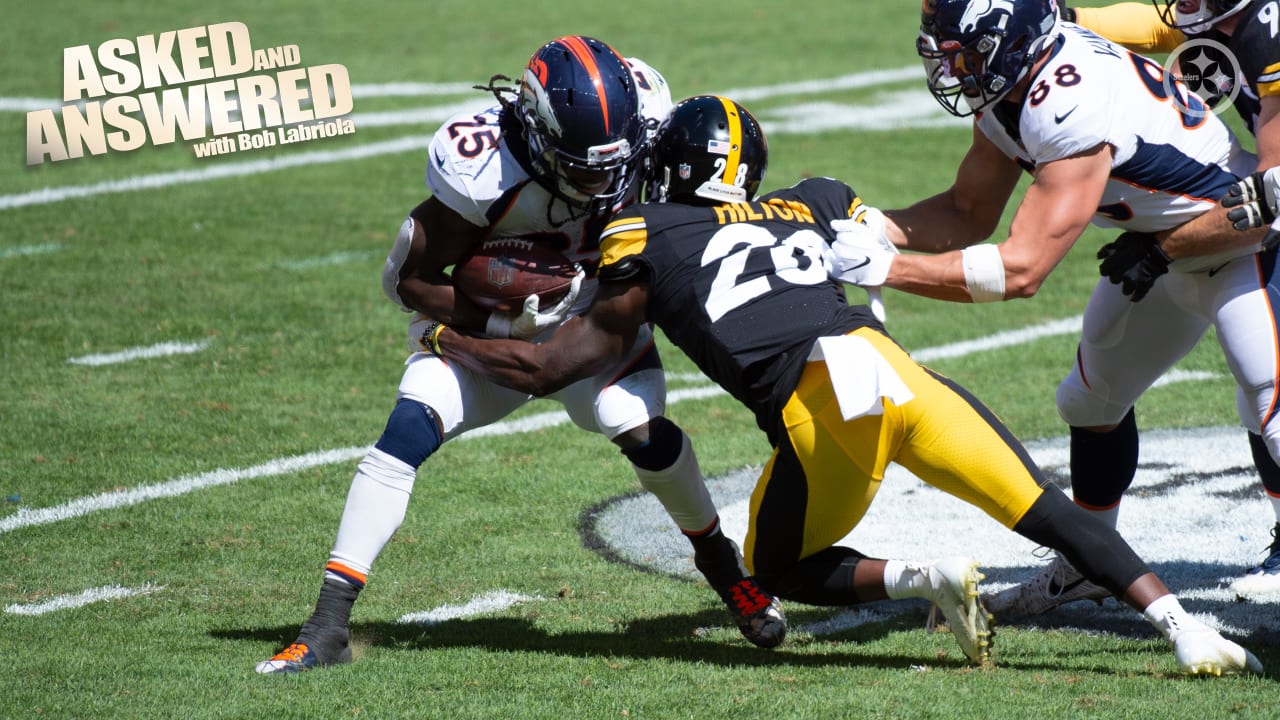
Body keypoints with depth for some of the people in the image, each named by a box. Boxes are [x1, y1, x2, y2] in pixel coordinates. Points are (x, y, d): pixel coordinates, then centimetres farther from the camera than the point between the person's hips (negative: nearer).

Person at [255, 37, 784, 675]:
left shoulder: (638, 105, -24)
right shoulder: (485, 172, -35)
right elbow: (410, 279, -21)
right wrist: (503, 324, -32)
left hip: (596, 313, 2)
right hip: (487, 318, -2)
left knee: (638, 430, -22)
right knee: (411, 427, -22)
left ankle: (720, 562, 7)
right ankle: (327, 626, -19)